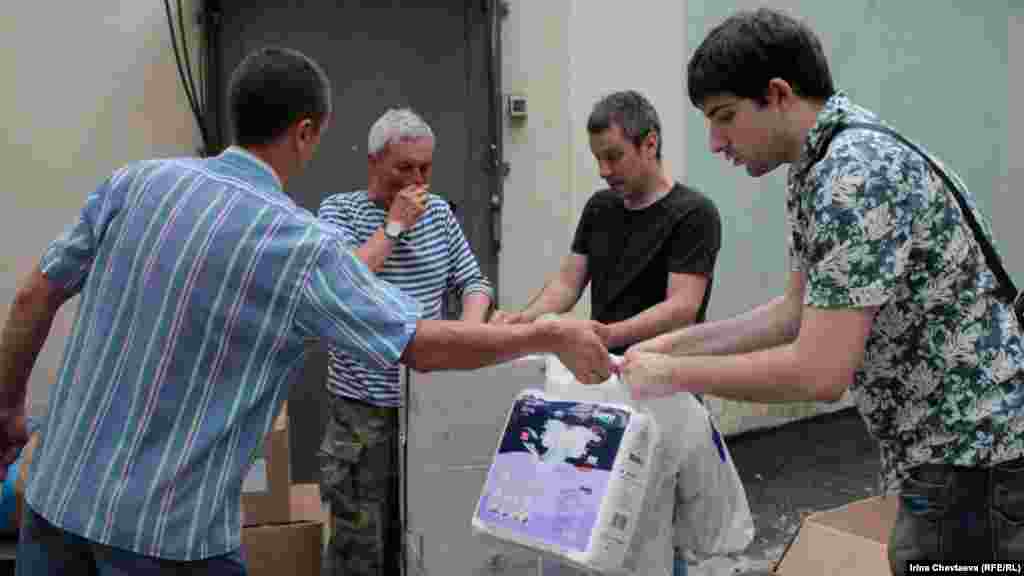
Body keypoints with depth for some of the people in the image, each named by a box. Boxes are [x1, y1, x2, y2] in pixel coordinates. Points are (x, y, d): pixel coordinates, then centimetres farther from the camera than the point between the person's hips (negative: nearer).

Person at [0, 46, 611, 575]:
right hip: (165, 526, -5)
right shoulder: (302, 246, -17)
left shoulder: (135, 181, -2)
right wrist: (555, 335, -4)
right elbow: (427, 345, -15)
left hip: (57, 492, 6)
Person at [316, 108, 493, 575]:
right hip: (363, 404, -4)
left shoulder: (439, 212, 7)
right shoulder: (338, 210, -5)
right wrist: (393, 224, -15)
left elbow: (473, 282, 10)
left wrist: (468, 331, -10)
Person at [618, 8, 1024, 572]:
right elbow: (798, 310, 13)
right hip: (945, 446, 9)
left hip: (975, 455, -9)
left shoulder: (856, 172, -25)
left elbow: (820, 372, -28)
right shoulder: (816, 169, 7)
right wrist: (677, 342, 5)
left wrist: (673, 375, -17)